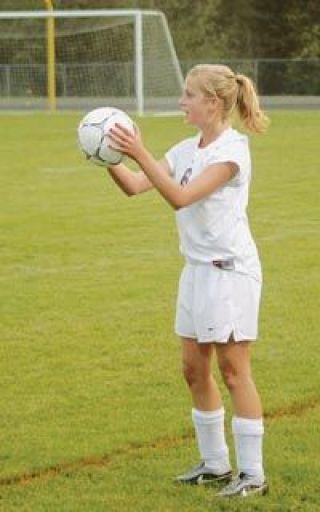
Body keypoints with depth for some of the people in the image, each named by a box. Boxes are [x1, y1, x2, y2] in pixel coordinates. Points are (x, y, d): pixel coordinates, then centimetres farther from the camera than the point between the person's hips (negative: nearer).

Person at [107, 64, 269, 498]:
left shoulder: (231, 150, -15)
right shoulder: (186, 150, 9)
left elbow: (180, 197, -26)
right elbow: (134, 185, 3)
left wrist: (139, 153, -31)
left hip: (230, 271, -8)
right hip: (197, 268, 8)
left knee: (233, 369, -5)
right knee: (195, 368, 11)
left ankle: (253, 474, 2)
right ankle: (215, 464, 22)